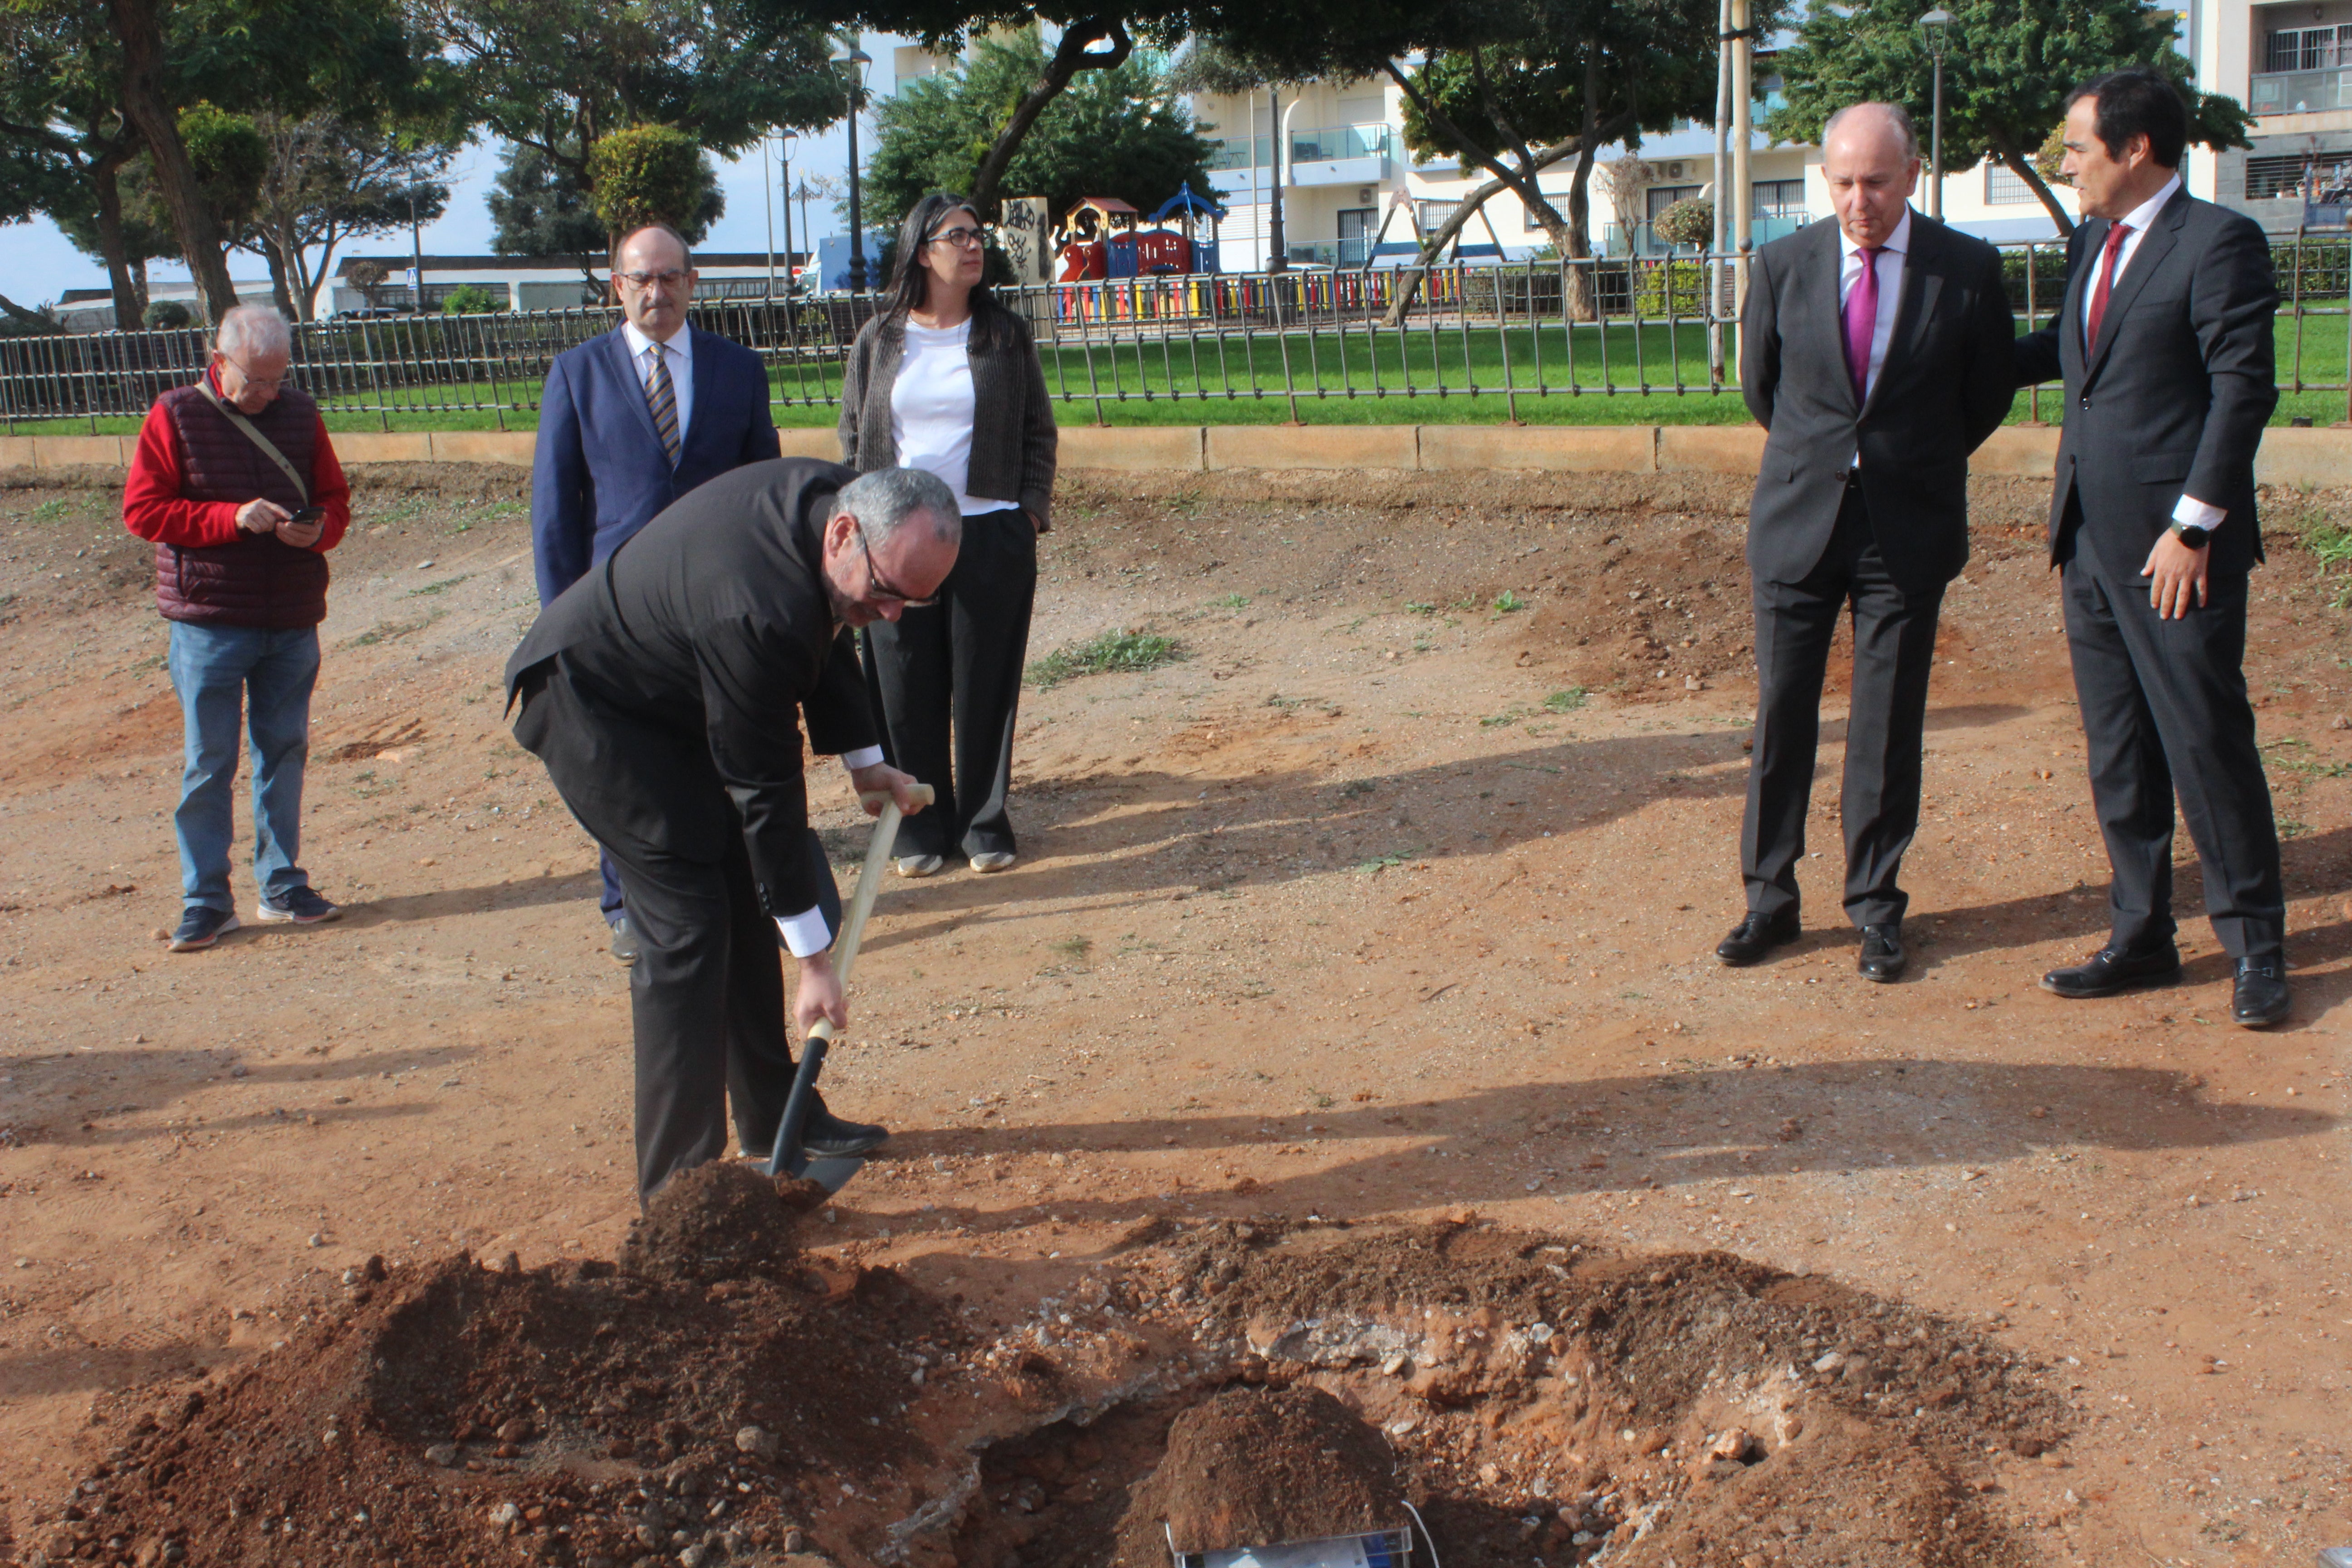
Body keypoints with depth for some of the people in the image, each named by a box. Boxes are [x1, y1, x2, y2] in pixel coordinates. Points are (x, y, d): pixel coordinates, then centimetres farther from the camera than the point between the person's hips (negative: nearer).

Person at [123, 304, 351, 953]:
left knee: (285, 751, 10)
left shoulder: (300, 413, 7)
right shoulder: (175, 416, -3)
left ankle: (281, 886, 21)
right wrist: (233, 517, -17)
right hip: (209, 623, -3)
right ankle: (206, 901, 7)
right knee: (208, 763, -1)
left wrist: (318, 529, -10)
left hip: (292, 620, 4)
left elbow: (335, 497, 14)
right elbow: (142, 509, -6)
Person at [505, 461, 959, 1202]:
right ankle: (679, 1184, -8)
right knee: (687, 928, -14)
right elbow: (765, 793, -31)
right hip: (591, 708, -9)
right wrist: (814, 959, -24)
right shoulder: (757, 614, -38)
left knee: (743, 906, 11)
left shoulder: (827, 495, -13)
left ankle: (775, 1119, 25)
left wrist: (863, 757, 4)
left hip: (672, 696, 10)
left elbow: (821, 635, 9)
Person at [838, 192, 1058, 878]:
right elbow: (854, 436, 11)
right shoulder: (879, 340, 7)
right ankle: (920, 827, 16)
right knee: (907, 692, 3)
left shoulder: (1006, 335, 6)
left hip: (991, 533, 0)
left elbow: (1038, 430, 10)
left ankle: (984, 823, 16)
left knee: (986, 687, 3)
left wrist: (1031, 509, -1)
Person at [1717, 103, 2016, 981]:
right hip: (1798, 517, 1)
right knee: (1781, 713, 4)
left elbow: (1987, 395, 9)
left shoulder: (1968, 270, -3)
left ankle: (1875, 907, 16)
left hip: (1909, 529, -1)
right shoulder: (1783, 265, 0)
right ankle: (1769, 900, 16)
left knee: (1889, 726, 4)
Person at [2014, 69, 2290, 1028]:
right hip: (2090, 539, 8)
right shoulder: (2092, 242, 15)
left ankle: (2254, 947, 11)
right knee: (2117, 752, 11)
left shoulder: (2217, 243, -10)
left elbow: (2243, 389, -14)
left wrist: (2193, 527, -17)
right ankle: (2141, 938, 21)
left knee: (2206, 741, -2)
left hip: (2176, 548, -8)